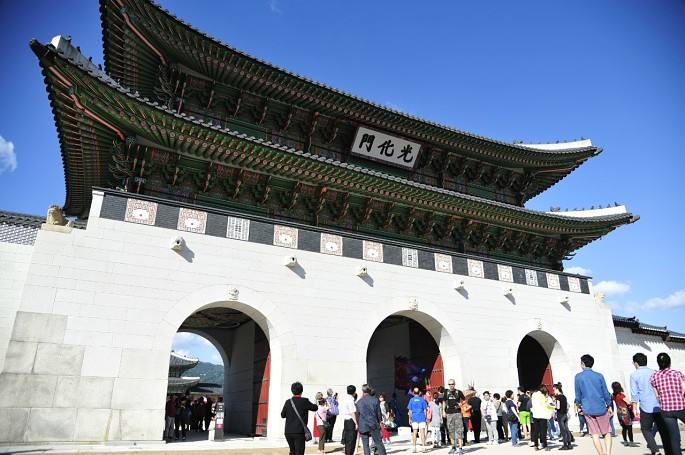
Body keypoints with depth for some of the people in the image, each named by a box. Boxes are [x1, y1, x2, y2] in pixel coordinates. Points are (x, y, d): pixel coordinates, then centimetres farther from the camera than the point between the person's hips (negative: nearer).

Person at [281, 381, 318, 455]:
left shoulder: (288, 402, 3)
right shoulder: (304, 401, -9)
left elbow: (282, 415, 12)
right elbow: (315, 408, 3)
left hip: (288, 432, 5)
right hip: (299, 432, -5)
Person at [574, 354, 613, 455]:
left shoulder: (578, 377, -2)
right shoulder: (599, 376, -1)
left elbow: (578, 394, 0)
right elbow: (606, 393, 3)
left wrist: (578, 405, 15)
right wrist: (609, 406, 16)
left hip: (588, 409, -1)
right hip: (601, 408, 1)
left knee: (595, 435, 7)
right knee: (607, 433, 11)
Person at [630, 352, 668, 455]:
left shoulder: (634, 375, -1)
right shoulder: (654, 372, 8)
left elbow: (634, 393, -4)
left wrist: (635, 408, 3)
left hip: (646, 407, -3)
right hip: (659, 407, 4)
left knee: (646, 429, 10)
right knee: (663, 429, 12)